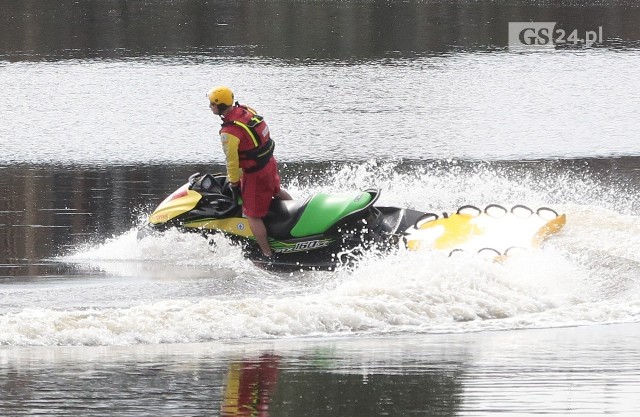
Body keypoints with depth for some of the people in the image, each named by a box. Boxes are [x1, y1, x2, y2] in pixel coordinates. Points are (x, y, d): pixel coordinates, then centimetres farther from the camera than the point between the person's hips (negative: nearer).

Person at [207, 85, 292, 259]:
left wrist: (233, 181, 0)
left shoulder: (229, 132, -29)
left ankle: (268, 255, 5)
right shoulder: (246, 111, -4)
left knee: (253, 215, 2)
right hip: (270, 163, 8)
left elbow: (232, 160, -19)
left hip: (255, 175, -8)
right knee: (276, 191, 36)